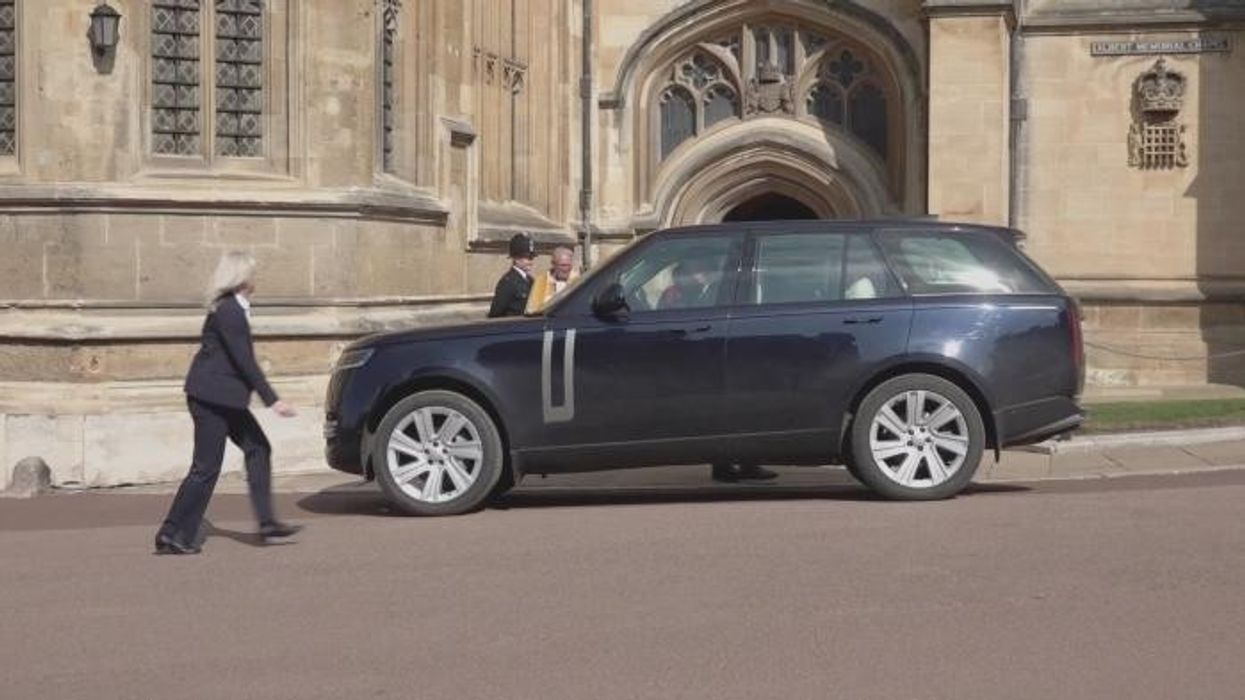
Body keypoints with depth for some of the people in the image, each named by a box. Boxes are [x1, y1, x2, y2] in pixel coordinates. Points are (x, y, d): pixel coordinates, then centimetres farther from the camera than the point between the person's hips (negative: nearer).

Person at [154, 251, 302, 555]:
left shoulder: (232, 308, 11)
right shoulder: (228, 311, -19)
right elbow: (245, 362, -21)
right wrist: (272, 400, -20)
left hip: (223, 398, 10)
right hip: (211, 396, -10)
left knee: (258, 449, 10)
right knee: (206, 468, -5)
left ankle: (267, 522, 11)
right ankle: (172, 535, 2)